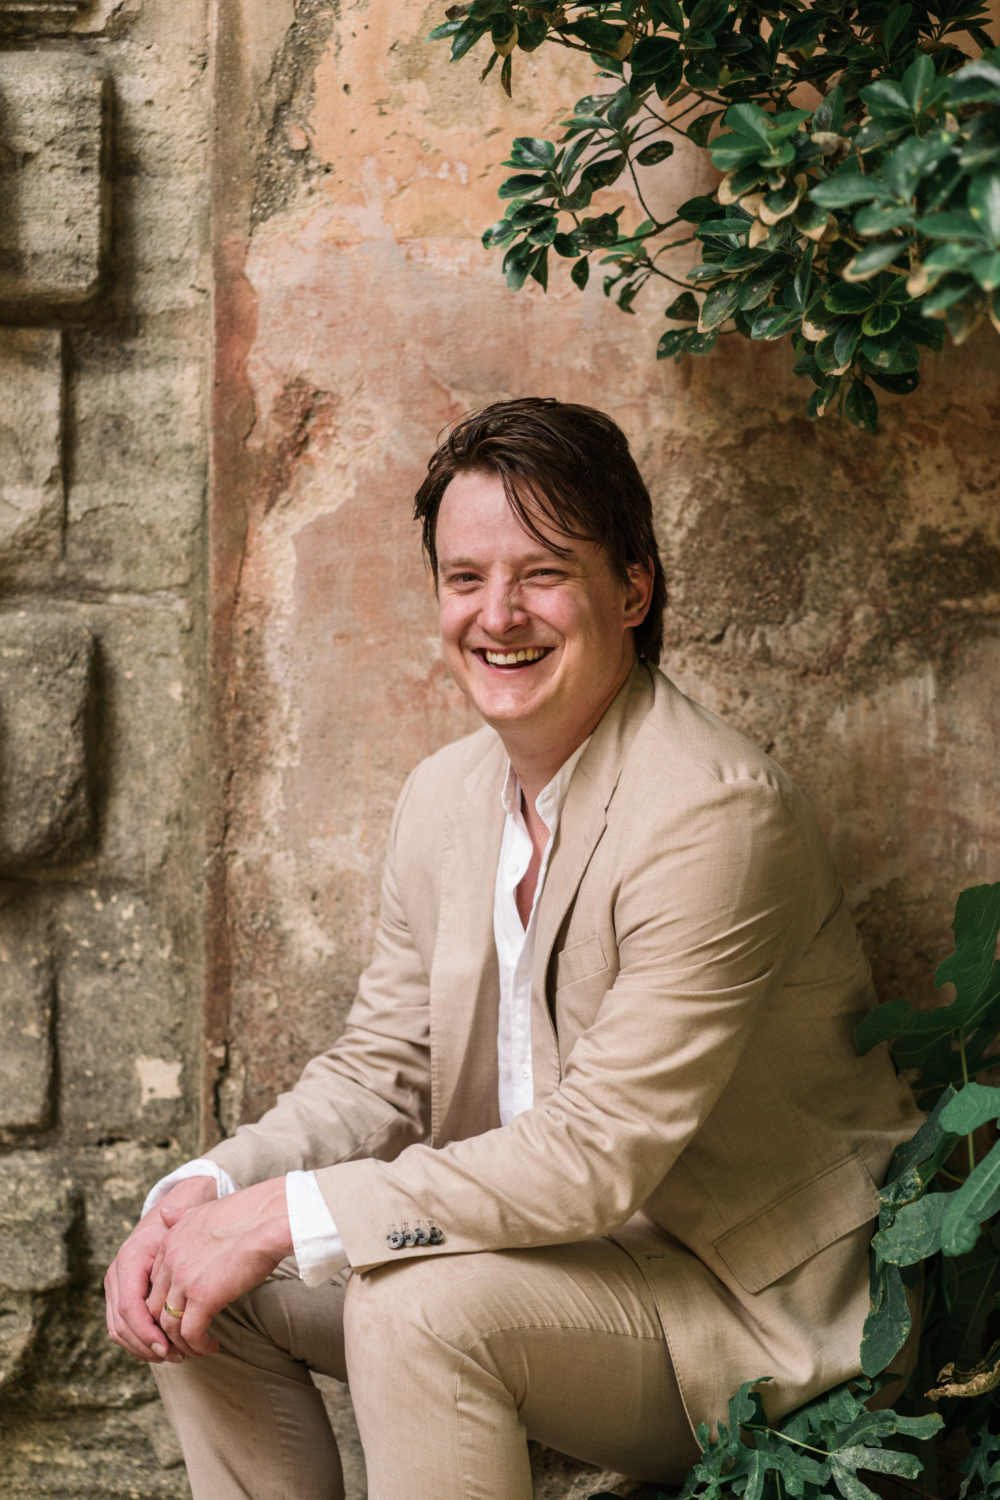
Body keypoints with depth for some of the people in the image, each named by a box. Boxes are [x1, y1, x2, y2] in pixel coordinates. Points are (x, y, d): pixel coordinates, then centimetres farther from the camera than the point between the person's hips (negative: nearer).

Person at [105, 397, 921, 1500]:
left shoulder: (714, 813, -24)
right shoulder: (444, 797, 3)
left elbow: (600, 1152, -26)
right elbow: (381, 1070, 8)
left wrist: (282, 1215, -26)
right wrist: (203, 1194, -11)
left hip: (752, 1309, -7)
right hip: (551, 1240, 8)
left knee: (418, 1297, -31)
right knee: (193, 1291, -4)